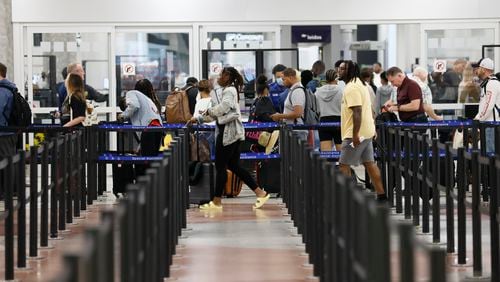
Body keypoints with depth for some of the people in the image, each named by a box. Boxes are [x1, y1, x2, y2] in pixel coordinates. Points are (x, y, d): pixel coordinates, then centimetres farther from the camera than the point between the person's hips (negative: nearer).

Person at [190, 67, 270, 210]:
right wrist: (199, 119, 20)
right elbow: (215, 115, 24)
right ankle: (260, 193, 10)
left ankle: (217, 202, 4)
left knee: (220, 166, -3)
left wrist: (209, 110, -5)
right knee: (234, 166, 10)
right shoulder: (224, 91, 20)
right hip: (228, 132, 10)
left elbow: (223, 107, -23)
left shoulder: (229, 91, -9)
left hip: (228, 131, -10)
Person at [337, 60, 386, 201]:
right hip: (367, 132, 10)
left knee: (344, 165, -5)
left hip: (355, 134, -10)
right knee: (370, 163, 11)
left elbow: (357, 111, -24)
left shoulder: (352, 87, -16)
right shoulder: (360, 84, 17)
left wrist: (355, 134, -26)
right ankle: (381, 194, 13)